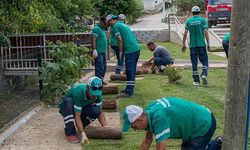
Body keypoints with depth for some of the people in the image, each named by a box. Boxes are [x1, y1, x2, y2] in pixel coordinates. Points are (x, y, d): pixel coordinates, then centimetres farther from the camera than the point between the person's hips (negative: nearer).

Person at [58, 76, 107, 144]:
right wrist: (83, 134, -47)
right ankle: (70, 133, -31)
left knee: (96, 111, -28)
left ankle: (82, 126, 1)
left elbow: (100, 113, -11)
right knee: (68, 101, -39)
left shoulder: (97, 94, -20)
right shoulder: (78, 92, -36)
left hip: (82, 109, 4)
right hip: (67, 108, -3)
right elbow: (77, 116, -37)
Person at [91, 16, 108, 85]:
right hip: (99, 52, -10)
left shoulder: (102, 29, 19)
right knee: (99, 67, -10)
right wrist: (94, 50, -24)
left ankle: (101, 80, 24)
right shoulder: (96, 29, -11)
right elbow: (93, 40, -19)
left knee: (104, 66, 15)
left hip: (103, 51, 10)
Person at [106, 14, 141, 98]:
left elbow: (120, 40, -11)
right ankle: (129, 89, 23)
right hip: (137, 48, 9)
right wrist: (122, 51, 20)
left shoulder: (115, 26, -3)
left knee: (129, 71, -7)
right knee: (132, 71, 15)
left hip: (130, 50, -9)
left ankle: (129, 92, -6)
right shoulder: (123, 25, 24)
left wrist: (120, 52, -2)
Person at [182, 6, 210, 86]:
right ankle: (204, 75, -14)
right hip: (201, 44, -1)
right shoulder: (203, 20, 0)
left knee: (194, 63, 6)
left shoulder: (188, 21, 4)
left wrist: (184, 44, 8)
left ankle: (196, 80, 8)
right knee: (204, 61, 8)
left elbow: (185, 34, 1)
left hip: (192, 45, 1)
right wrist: (208, 43, -2)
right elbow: (206, 32, -5)